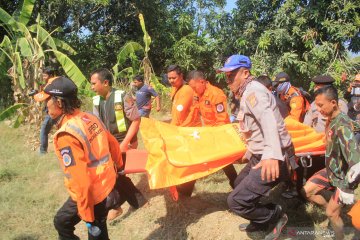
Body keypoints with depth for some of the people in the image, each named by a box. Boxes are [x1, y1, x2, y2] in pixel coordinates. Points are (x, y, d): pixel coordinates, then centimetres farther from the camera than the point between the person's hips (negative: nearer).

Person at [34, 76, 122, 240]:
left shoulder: (66, 135, -26)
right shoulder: (90, 118, -2)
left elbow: (80, 181, -27)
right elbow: (113, 144, 12)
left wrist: (87, 216, -19)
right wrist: (118, 166, 30)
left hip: (89, 195, -7)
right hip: (107, 186, 7)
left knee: (62, 222, 20)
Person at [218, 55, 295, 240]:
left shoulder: (253, 91, -17)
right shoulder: (248, 92, 14)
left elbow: (268, 120, -35)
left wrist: (272, 154, -50)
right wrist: (250, 154, 34)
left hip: (272, 160, -11)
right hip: (261, 156, 11)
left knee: (236, 201, -12)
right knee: (240, 184, 28)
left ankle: (275, 215, 9)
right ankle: (260, 222, 41)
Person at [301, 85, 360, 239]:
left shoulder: (342, 125, -30)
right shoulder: (331, 120, -3)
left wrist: (348, 188, -32)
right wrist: (330, 167, 18)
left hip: (343, 176, -8)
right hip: (331, 170, 8)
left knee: (332, 214, 1)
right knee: (307, 192, 12)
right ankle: (333, 209, 32)